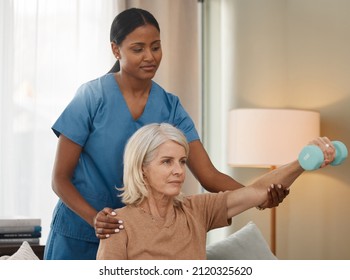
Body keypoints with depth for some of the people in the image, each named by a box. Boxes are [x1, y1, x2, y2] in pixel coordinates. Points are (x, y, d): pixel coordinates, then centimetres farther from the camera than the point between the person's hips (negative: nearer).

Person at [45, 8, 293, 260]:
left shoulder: (170, 107, -2)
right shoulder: (92, 97, -12)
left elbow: (209, 175, -9)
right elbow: (60, 178, -10)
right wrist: (94, 218, -27)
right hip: (78, 239, -3)